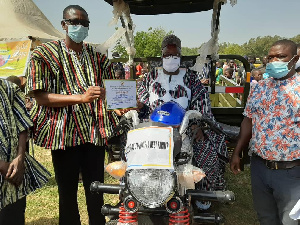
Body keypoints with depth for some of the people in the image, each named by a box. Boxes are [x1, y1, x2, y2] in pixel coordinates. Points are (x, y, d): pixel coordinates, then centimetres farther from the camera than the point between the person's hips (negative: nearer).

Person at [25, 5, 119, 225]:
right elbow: (41, 97, -10)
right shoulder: (44, 54, 0)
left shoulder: (98, 56, 11)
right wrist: (81, 97, -22)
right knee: (67, 192, 9)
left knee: (96, 191, 11)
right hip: (64, 133, -3)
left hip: (95, 132, 3)